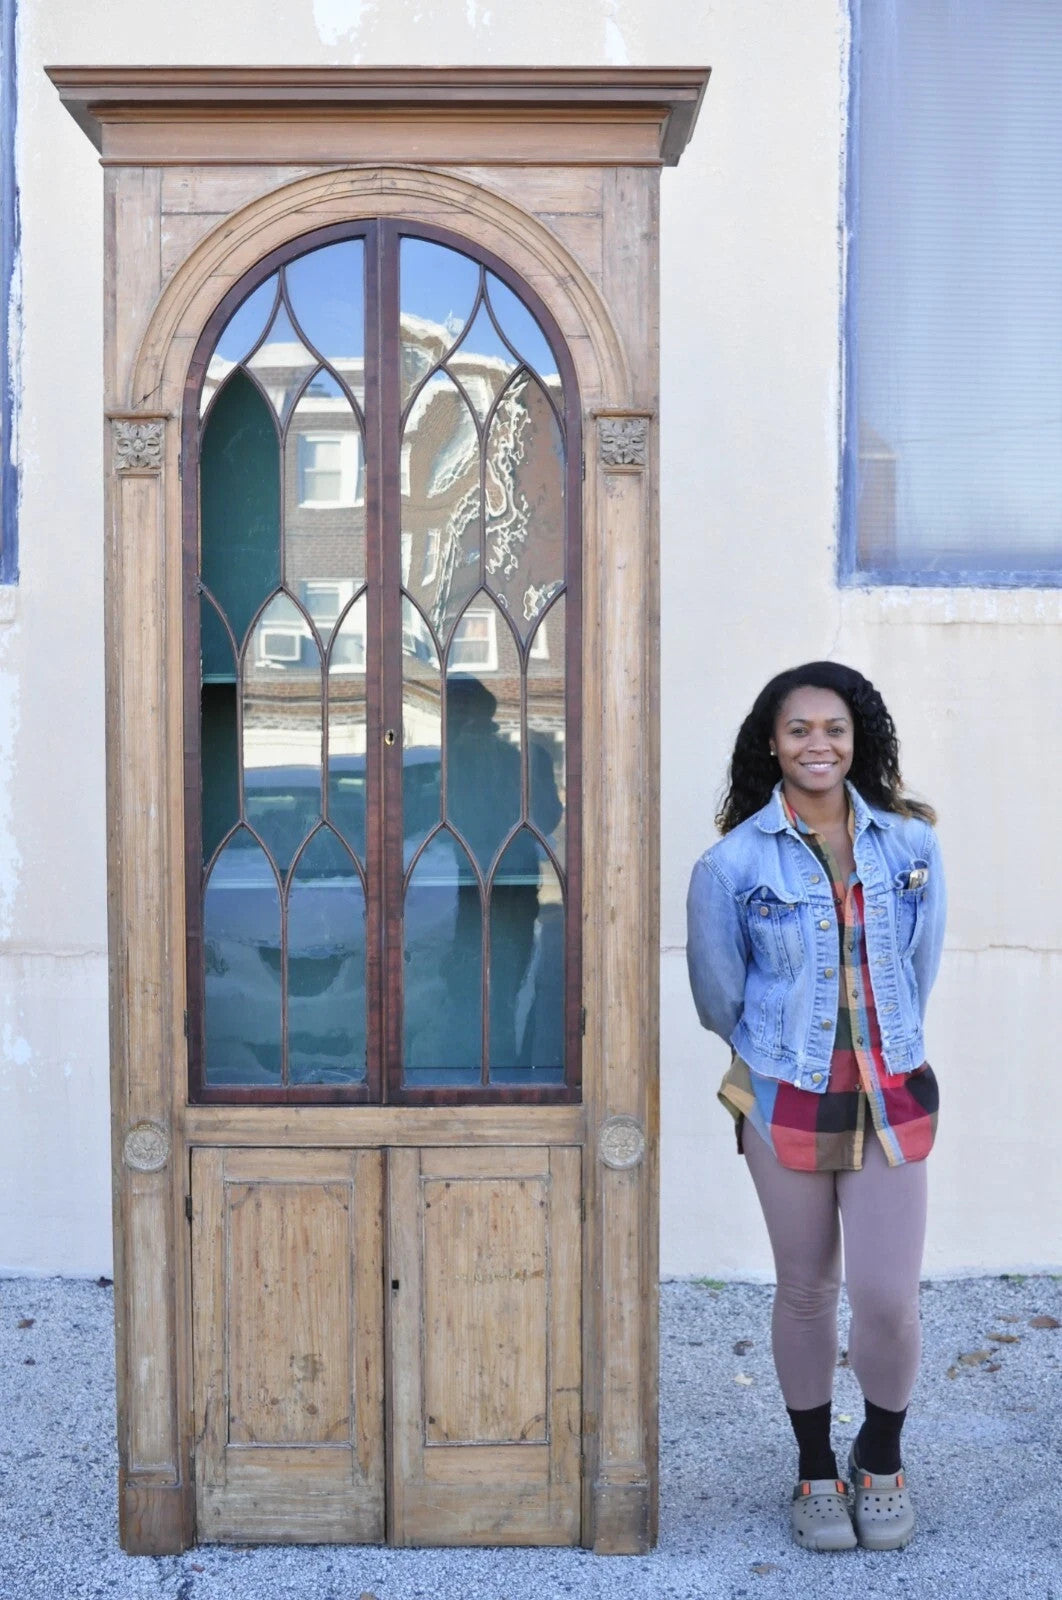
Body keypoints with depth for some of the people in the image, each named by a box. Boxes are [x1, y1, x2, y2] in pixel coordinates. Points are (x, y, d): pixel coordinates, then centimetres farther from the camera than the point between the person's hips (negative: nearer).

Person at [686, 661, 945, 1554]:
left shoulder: (911, 844, -2)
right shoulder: (735, 862, -10)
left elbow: (920, 970, 10)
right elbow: (718, 996, 3)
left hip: (892, 1098, 2)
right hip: (787, 1102, -1)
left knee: (888, 1296, -1)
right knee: (806, 1292, 10)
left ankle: (882, 1459, 28)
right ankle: (817, 1472, 32)